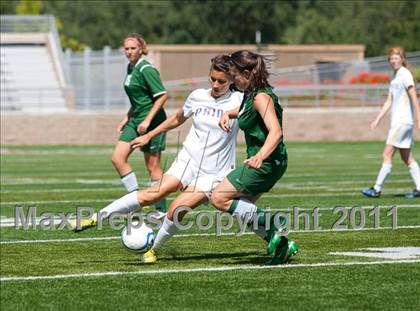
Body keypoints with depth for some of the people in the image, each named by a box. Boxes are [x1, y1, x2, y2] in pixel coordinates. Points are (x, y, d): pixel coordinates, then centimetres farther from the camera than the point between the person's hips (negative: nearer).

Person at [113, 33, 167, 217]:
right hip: (135, 121, 9)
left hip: (152, 122, -9)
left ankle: (161, 210, 6)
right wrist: (127, 117, 20)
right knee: (117, 158, -2)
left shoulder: (146, 69, -15)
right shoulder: (131, 67, 12)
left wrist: (148, 120, -22)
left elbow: (162, 96, -18)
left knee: (152, 166, -3)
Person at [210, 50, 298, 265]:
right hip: (261, 161, 10)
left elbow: (275, 131, -32)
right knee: (242, 209, 14)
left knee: (219, 198, -11)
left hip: (267, 162, -10)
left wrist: (260, 156, -48)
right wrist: (228, 114, 12)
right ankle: (282, 245, 13)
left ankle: (270, 223, -11)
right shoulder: (251, 94, 10)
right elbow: (244, 109, 34)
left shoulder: (261, 97, -19)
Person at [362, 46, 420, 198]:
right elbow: (389, 101, 19)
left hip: (403, 121, -9)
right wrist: (377, 120, 16)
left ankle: (377, 189, -9)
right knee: (407, 157, 9)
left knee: (387, 154, -10)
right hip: (396, 121, 9)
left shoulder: (405, 75, -11)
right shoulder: (394, 76, 16)